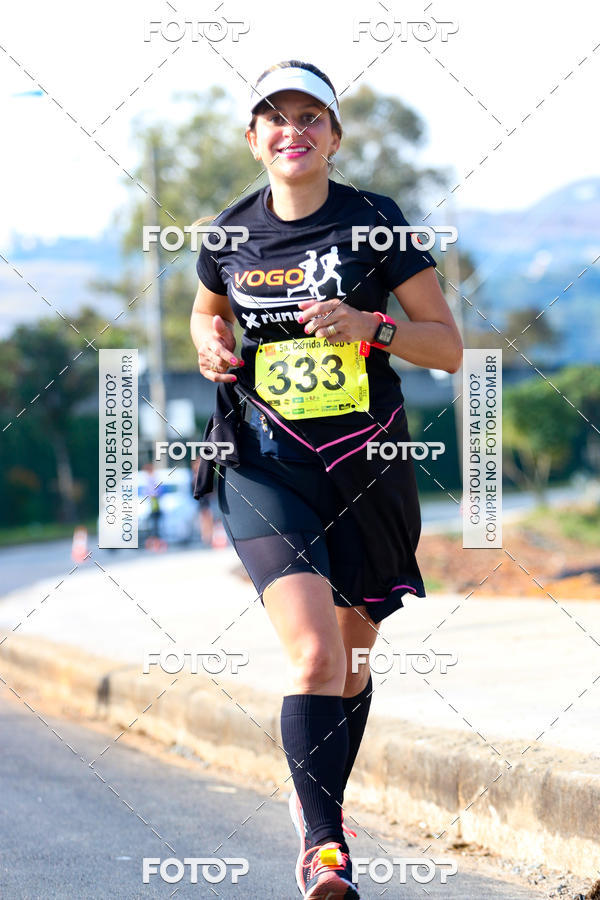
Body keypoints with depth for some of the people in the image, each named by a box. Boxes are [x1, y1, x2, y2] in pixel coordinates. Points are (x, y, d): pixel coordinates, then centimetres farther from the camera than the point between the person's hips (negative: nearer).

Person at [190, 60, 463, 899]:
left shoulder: (376, 221, -5)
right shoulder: (230, 235, 2)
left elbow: (449, 345, -4)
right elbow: (207, 307, 25)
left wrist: (369, 325, -20)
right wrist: (210, 342, 2)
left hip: (367, 460, 1)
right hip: (266, 462, -1)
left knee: (352, 660, 15)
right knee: (312, 653, -20)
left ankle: (321, 803, 40)